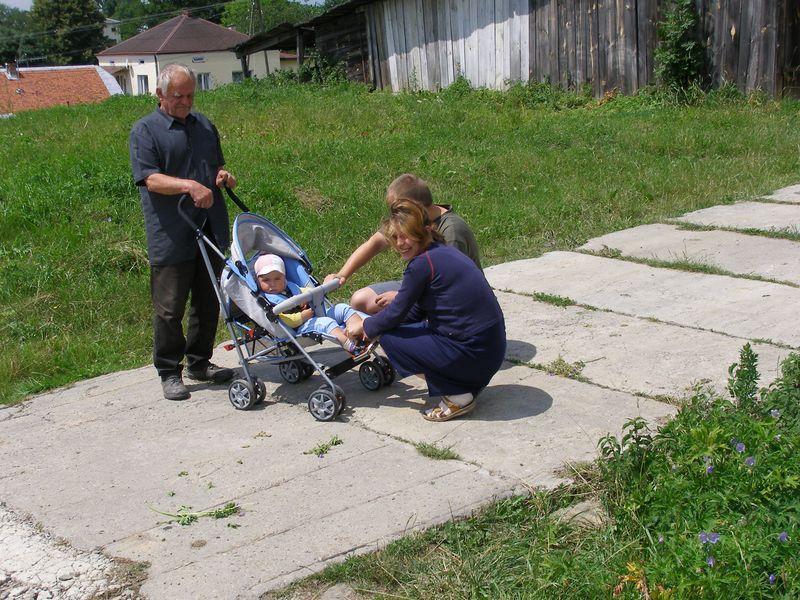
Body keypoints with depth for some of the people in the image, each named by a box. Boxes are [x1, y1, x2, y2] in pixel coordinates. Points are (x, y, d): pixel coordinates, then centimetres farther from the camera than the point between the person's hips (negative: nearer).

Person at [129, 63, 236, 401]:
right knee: (170, 308, -1)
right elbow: (150, 179, -15)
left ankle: (200, 363, 28)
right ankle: (169, 373, 11)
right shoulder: (145, 130, -3)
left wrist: (222, 176, 4)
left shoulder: (204, 125, 17)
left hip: (210, 230, 6)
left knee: (208, 302, 14)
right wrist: (189, 186, -29)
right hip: (170, 237, -6)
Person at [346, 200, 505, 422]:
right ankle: (466, 385, 15)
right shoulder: (442, 252, 12)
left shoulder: (423, 264, -16)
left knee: (390, 339, 0)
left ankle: (458, 397, 1)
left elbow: (397, 313, -7)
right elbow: (415, 310, 21)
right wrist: (373, 328, 22)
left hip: (474, 352, -9)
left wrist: (364, 327, 11)